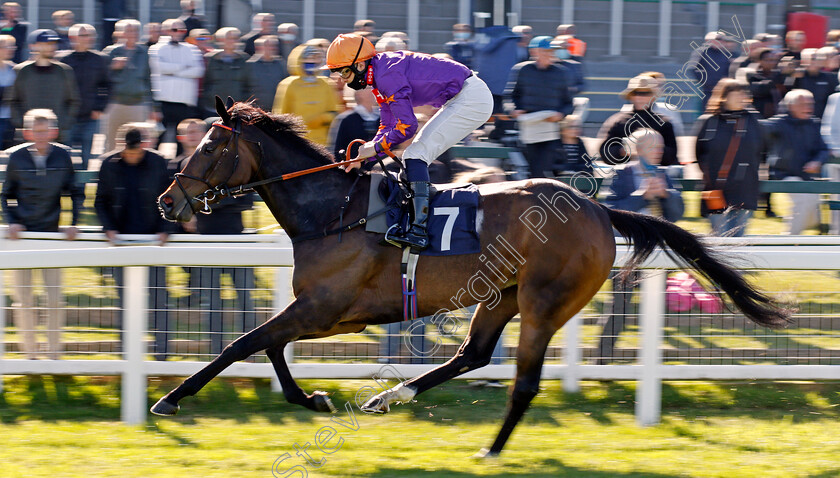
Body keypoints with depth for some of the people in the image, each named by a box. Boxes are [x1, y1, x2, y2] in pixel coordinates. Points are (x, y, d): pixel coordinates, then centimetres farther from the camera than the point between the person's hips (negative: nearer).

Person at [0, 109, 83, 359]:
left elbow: (76, 193, 9)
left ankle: (54, 352, 9)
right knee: (24, 299, 2)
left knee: (55, 298, -3)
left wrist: (73, 223, -2)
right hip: (22, 234, 0)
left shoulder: (63, 156, -3)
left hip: (52, 234, 0)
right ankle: (30, 353, 13)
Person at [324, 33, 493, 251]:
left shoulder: (387, 75, -20)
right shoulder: (381, 77, 13)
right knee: (413, 157, 15)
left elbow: (407, 125, -21)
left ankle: (419, 231, -26)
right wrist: (364, 156, 6)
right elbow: (389, 126, 18)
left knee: (416, 155, -17)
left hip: (472, 99, -11)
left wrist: (376, 147, -9)